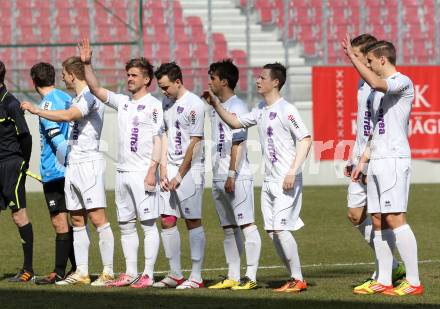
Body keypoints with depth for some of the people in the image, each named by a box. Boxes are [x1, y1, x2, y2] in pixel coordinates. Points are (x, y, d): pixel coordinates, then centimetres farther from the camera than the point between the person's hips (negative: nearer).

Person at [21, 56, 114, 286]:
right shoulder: (78, 98, 18)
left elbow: (67, 116, -27)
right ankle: (82, 272, 12)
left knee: (97, 218, -11)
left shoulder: (90, 97, -13)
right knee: (77, 220, 9)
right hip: (72, 164, 10)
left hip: (88, 162, -10)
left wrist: (36, 110, -21)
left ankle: (108, 272, -11)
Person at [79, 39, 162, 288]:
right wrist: (87, 64, -1)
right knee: (126, 225, 9)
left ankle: (148, 275, -4)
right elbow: (96, 89, 12)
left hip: (143, 173, -8)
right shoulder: (123, 102, 15)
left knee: (148, 223, -5)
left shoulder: (154, 105, -5)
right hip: (123, 171, 8)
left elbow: (158, 141, -10)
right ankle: (131, 274, 15)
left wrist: (152, 171, -17)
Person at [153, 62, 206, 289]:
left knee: (193, 221, -4)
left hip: (190, 169, -8)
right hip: (171, 168, 8)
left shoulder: (194, 105, -12)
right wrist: (163, 168, 5)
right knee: (167, 220, 6)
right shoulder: (166, 103, 13)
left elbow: (194, 143, -14)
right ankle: (175, 275, 14)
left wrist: (180, 175, -13)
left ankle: (196, 277, -1)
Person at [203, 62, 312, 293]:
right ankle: (293, 278, 15)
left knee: (281, 228, -14)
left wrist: (293, 171, -22)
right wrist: (215, 105, 11)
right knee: (272, 231, 7)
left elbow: (305, 139, -16)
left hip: (287, 181, -9)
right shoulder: (261, 110, 14)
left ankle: (298, 279, -6)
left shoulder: (286, 110, -12)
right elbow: (235, 122, 24)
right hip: (269, 180, 9)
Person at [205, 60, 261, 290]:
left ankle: (251, 276, -13)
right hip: (219, 177, 10)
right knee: (228, 228, 11)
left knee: (247, 224, -10)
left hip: (237, 177, -10)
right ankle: (232, 277, 15)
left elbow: (238, 143, -16)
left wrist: (231, 174, -19)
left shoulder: (236, 107, -9)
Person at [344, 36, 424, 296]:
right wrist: (363, 161, 22)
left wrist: (352, 57, -21)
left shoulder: (403, 83, -7)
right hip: (377, 160, 9)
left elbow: (376, 83, -29)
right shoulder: (382, 90, 22)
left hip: (395, 158, -9)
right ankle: (384, 282, 10)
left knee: (395, 218, -14)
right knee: (378, 220, 7)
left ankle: (414, 282, -14)